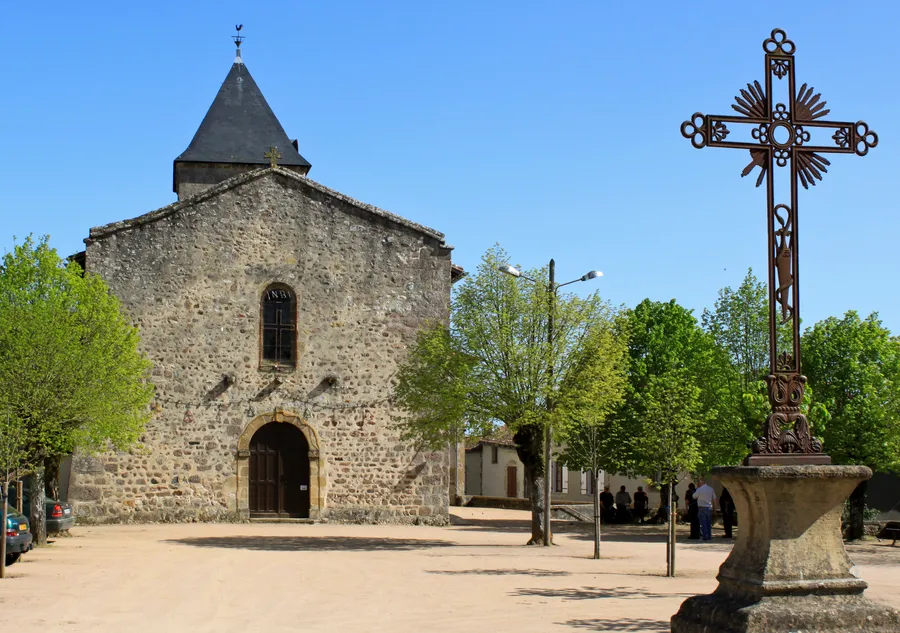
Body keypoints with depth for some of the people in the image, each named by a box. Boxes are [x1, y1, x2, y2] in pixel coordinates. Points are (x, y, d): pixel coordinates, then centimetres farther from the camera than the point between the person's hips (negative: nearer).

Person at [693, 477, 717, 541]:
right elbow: (714, 498, 10)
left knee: (703, 523, 0)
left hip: (702, 508, -4)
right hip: (709, 507, 4)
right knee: (709, 523, 11)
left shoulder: (699, 489, -12)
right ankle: (709, 536, 12)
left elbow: (694, 497, 1)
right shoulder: (711, 489, 3)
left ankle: (705, 536, -3)